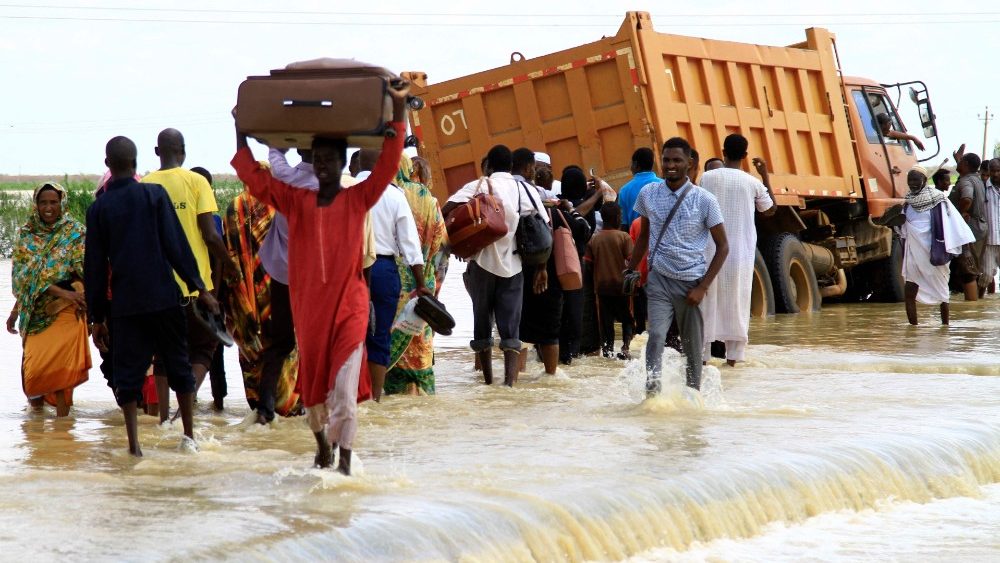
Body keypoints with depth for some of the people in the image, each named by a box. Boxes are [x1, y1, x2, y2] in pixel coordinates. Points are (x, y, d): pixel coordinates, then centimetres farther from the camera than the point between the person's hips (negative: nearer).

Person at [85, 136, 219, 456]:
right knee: (178, 364, 11)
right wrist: (199, 287, 0)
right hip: (163, 297, -1)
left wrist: (97, 317, 11)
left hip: (124, 303, 1)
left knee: (127, 372, 5)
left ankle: (133, 442, -3)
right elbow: (177, 245, -5)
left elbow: (94, 267, 5)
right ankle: (189, 436, 14)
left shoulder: (99, 208, 3)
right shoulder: (155, 195, -2)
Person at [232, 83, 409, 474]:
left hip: (348, 305, -3)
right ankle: (322, 443, 35)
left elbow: (388, 164, -7)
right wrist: (240, 132, 4)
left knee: (344, 384, -9)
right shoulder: (295, 202, 7)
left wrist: (399, 110, -14)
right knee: (312, 383, 14)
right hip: (307, 305, 3)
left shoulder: (358, 199, 1)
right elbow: (253, 176, 6)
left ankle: (344, 460, -7)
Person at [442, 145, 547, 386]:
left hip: (482, 264, -1)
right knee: (511, 328, 1)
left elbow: (446, 210, -14)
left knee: (482, 324, 12)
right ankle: (510, 380, -15)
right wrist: (541, 267, 6)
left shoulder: (478, 186, -2)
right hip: (512, 266, 1)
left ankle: (488, 381, 15)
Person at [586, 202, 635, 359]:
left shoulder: (594, 239, 0)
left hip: (602, 286, 2)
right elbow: (631, 261, -13)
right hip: (621, 284, -2)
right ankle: (625, 346, -7)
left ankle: (607, 350, 9)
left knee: (606, 320, 10)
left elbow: (589, 264, 0)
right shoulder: (624, 237, -9)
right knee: (627, 319, 10)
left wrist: (596, 282, 10)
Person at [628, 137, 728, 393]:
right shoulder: (648, 194, 3)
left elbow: (722, 246, -2)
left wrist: (702, 287, -9)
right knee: (656, 335, -20)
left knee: (693, 347, 5)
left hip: (691, 283, -1)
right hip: (659, 279, 1)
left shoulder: (704, 200, -5)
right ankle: (652, 392, -24)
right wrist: (630, 271, 13)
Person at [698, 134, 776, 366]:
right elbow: (770, 210, 16)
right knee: (736, 301, 7)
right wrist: (765, 176, 20)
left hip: (712, 249, -1)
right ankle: (733, 354, 4)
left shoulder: (708, 178, -4)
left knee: (708, 299, 5)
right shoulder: (753, 183, 0)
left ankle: (703, 352, 2)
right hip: (741, 252, 1)